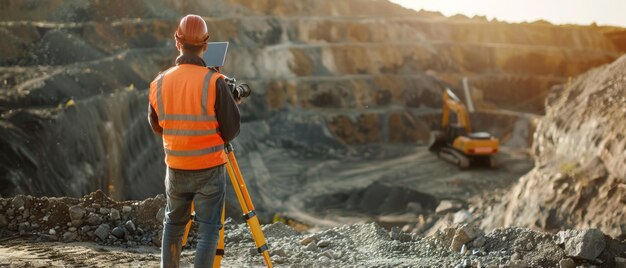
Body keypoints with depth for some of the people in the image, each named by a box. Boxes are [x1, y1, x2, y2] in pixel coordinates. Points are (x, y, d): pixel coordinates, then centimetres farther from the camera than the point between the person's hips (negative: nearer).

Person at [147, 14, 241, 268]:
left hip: (176, 169, 4)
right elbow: (231, 130, -11)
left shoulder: (159, 84, -3)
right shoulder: (214, 82, -16)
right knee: (208, 231, 3)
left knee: (173, 225, 22)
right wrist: (233, 104, 7)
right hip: (209, 170, -4)